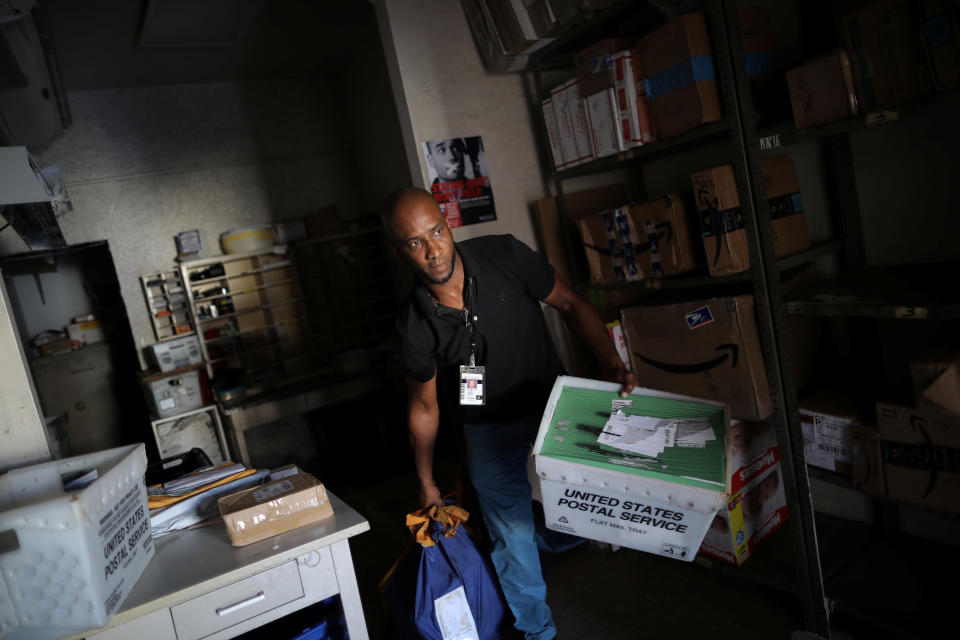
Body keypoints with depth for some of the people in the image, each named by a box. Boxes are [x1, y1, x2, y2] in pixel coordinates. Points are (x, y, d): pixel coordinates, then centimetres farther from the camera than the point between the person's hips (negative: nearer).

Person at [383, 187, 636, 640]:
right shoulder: (414, 325, -20)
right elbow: (424, 406, -5)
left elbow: (570, 304, -10)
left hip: (553, 402, 1)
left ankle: (541, 532, 48)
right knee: (513, 542, 8)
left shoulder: (503, 256, -21)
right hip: (491, 430, -1)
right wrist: (426, 483, 4)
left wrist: (611, 361, -25)